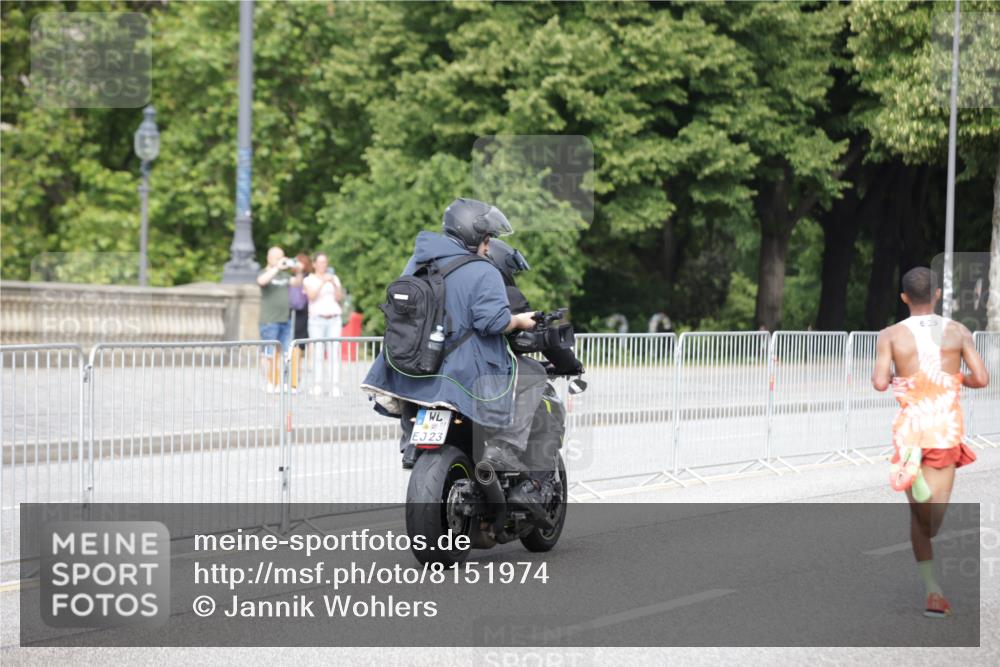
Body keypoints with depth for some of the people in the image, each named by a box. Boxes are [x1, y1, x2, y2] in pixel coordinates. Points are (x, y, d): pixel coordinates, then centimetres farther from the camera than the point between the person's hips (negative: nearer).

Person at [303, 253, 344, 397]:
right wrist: (323, 282, -19)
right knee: (318, 353, -8)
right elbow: (312, 296, -9)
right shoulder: (309, 280, 9)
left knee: (334, 353, -7)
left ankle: (335, 387, -11)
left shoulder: (334, 278, 16)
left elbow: (339, 298, 6)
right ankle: (317, 387, -9)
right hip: (317, 319, -2)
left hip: (334, 319, 2)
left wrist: (334, 284, -9)